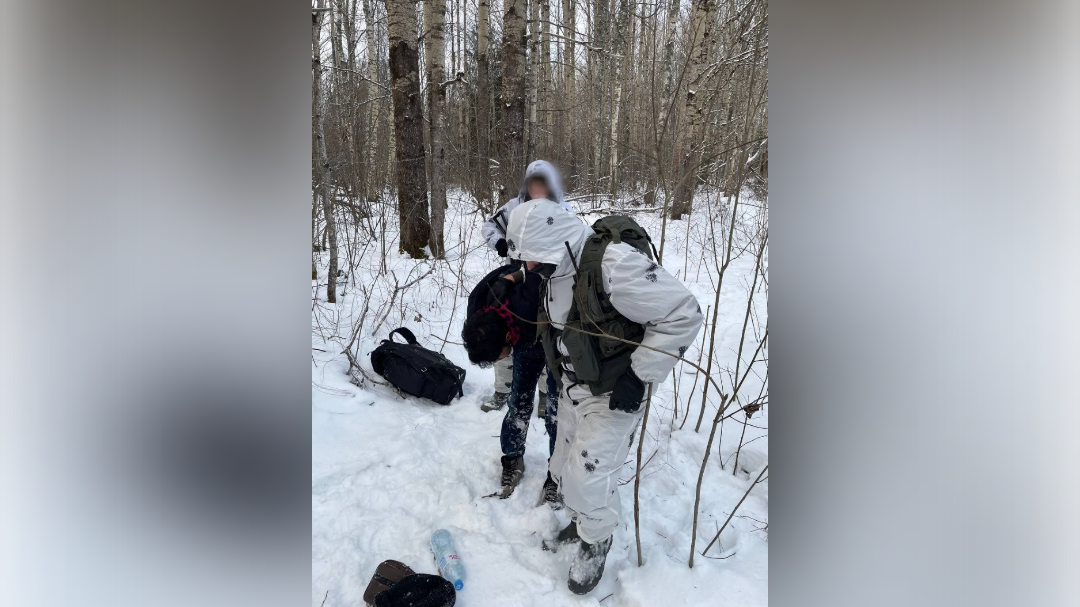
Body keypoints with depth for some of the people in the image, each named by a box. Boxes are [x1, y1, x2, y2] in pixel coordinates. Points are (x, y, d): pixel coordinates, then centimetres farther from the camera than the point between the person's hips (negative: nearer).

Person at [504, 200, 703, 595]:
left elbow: (682, 315, -27)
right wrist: (563, 376, 14)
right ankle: (580, 522, 45)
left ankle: (597, 542, 24)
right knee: (565, 469, 17)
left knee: (589, 475, -5)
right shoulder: (556, 268, -3)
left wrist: (639, 375, -24)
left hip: (613, 394, -8)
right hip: (573, 385, 8)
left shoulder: (614, 263, -30)